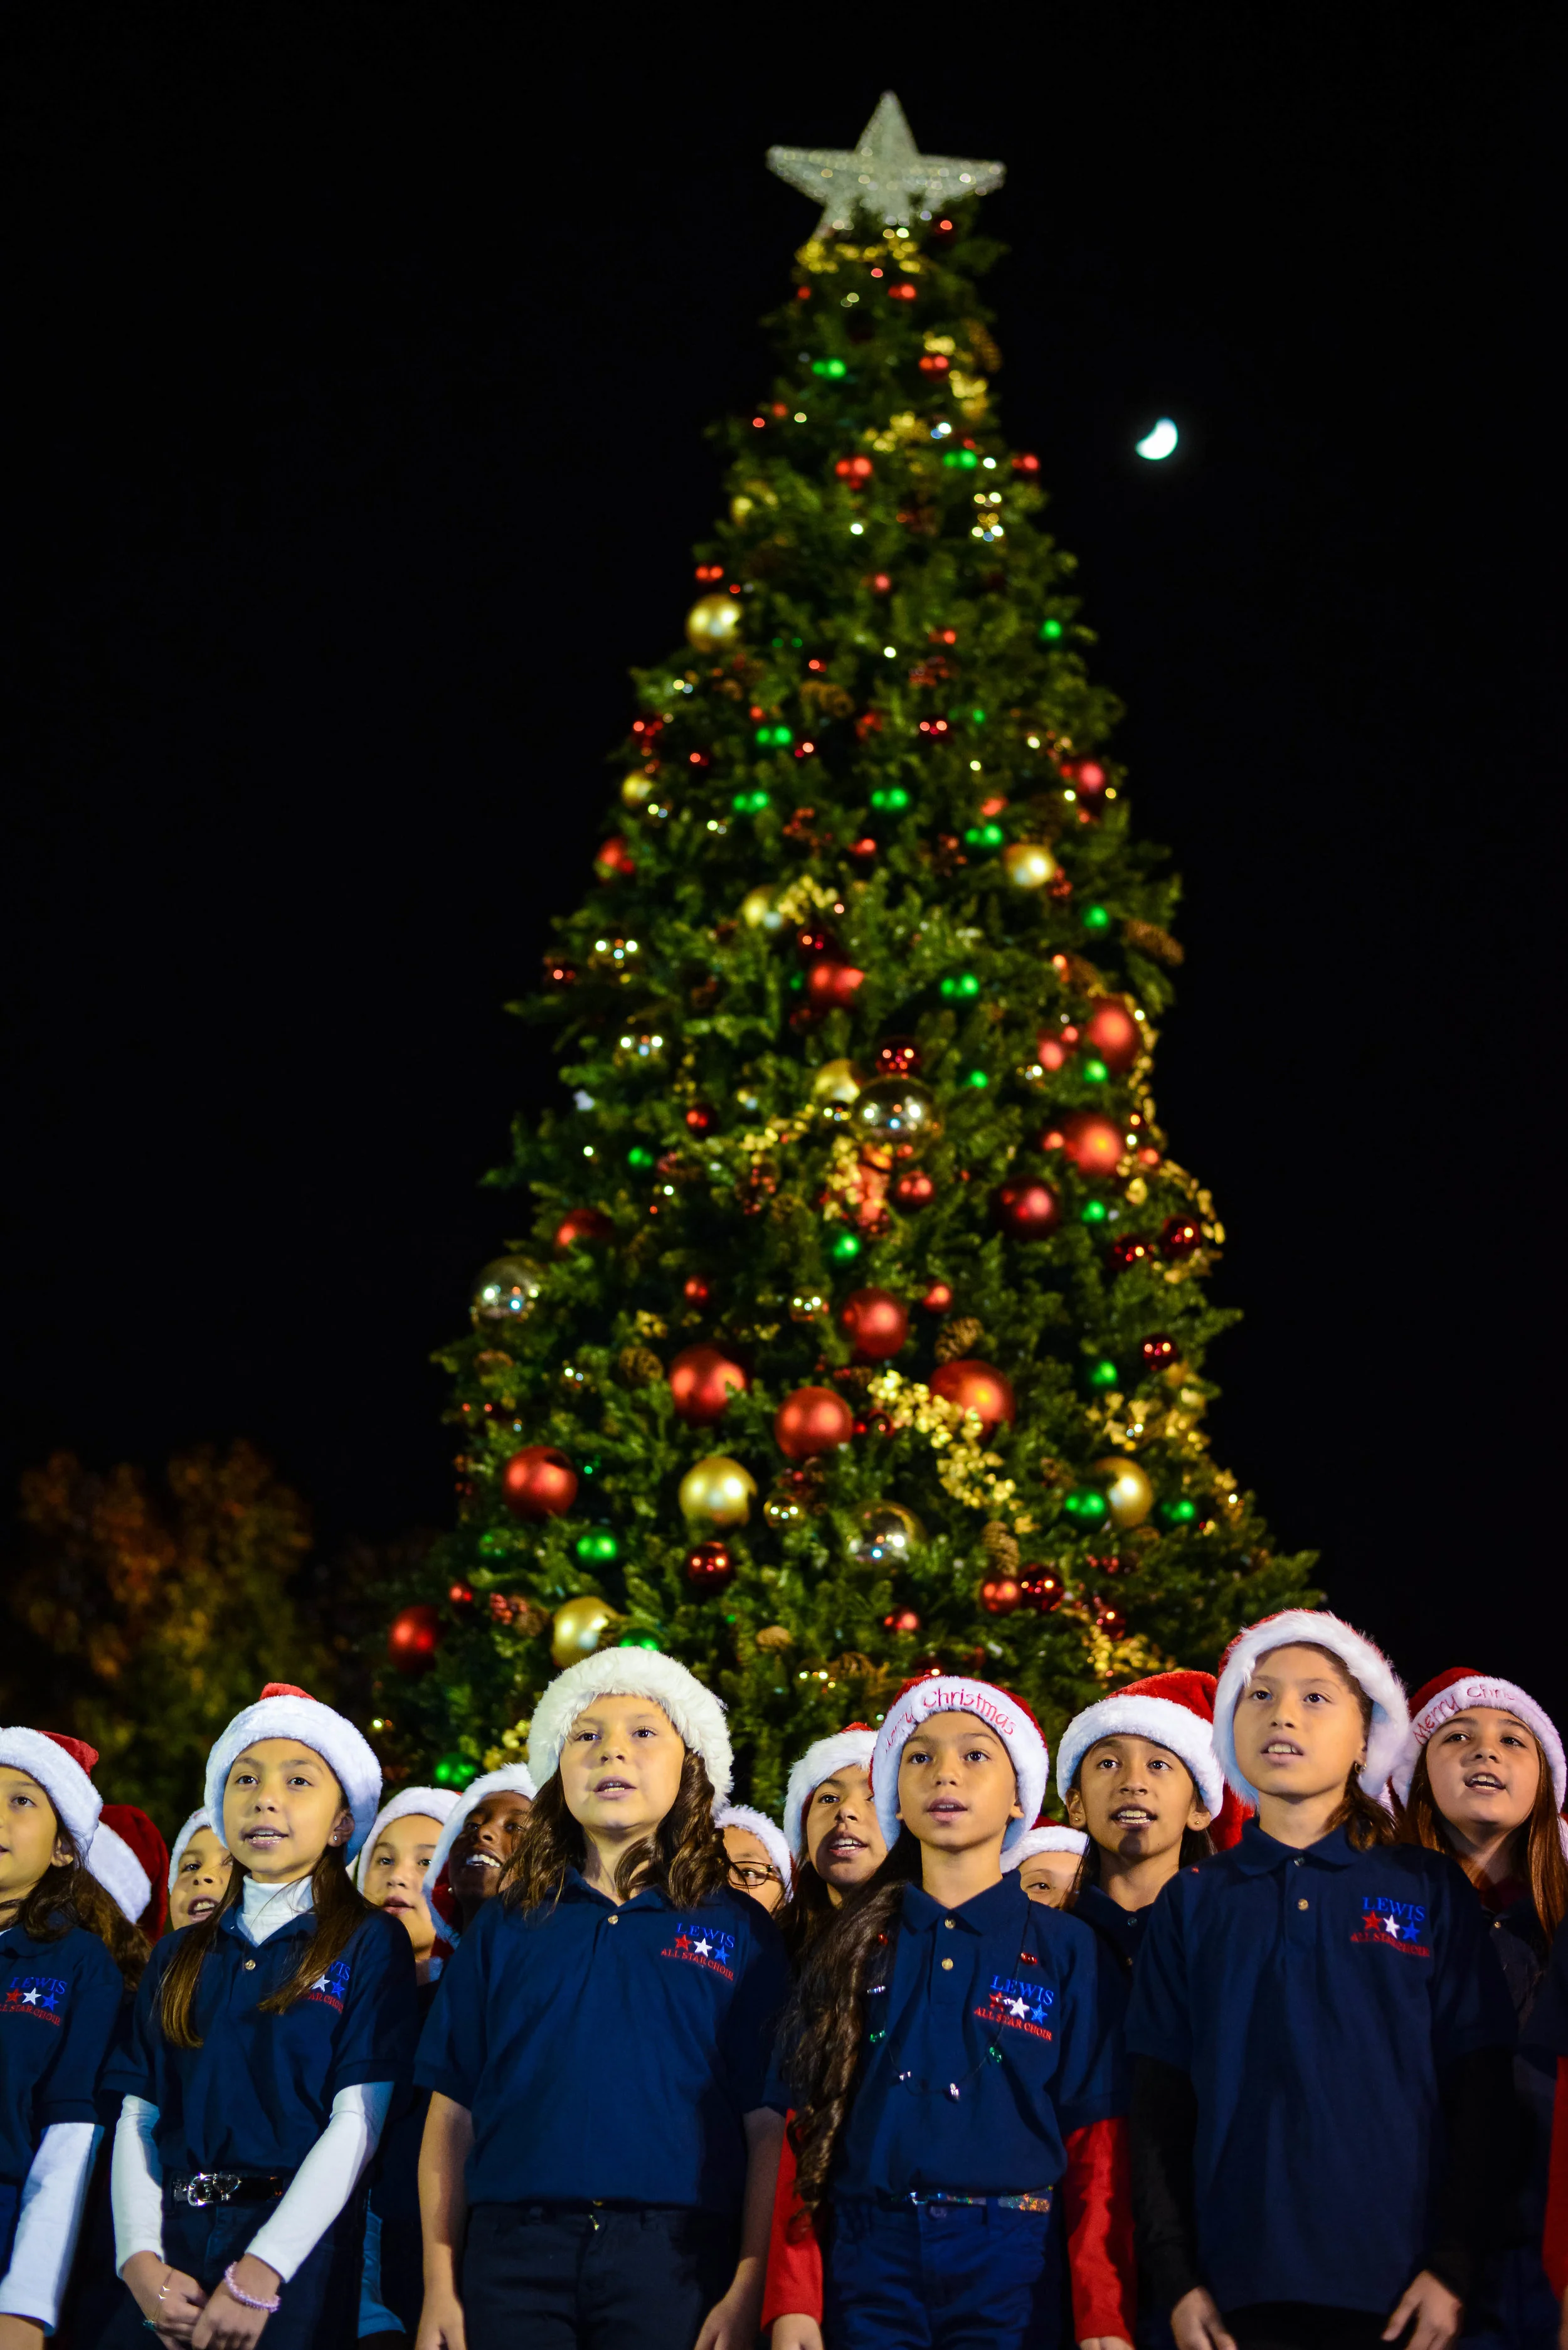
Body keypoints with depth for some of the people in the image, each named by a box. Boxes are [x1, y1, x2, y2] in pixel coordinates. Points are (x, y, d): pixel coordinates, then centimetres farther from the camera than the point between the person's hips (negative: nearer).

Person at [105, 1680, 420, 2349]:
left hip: (294, 2251, -3)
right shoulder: (180, 1956, 14)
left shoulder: (369, 1944, 0)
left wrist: (259, 2274, -17)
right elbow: (137, 2117, 7)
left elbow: (357, 2121, -9)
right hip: (171, 2244, 4)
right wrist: (141, 2262, -9)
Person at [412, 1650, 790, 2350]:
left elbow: (769, 2130, 2)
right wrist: (440, 2288, 2)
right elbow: (452, 2119, 10)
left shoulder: (737, 1930, 8)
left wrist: (747, 2292, -7)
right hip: (513, 2250, 1)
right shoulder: (505, 1926, 13)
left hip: (674, 2255, -1)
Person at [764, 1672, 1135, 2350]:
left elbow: (1097, 2144, 1)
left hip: (1010, 2266, -1)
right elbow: (804, 2128, 7)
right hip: (868, 2261, 1)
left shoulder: (1067, 1950, 6)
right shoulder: (849, 1949, 11)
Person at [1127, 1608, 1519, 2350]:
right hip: (1240, 2285, 1)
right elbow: (1159, 2106, 7)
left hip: (1396, 2289, -1)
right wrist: (1174, 2276, -1)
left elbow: (1477, 2092, 3)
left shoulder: (1430, 1890, 6)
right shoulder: (1192, 1903, 10)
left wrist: (1453, 2263, -6)